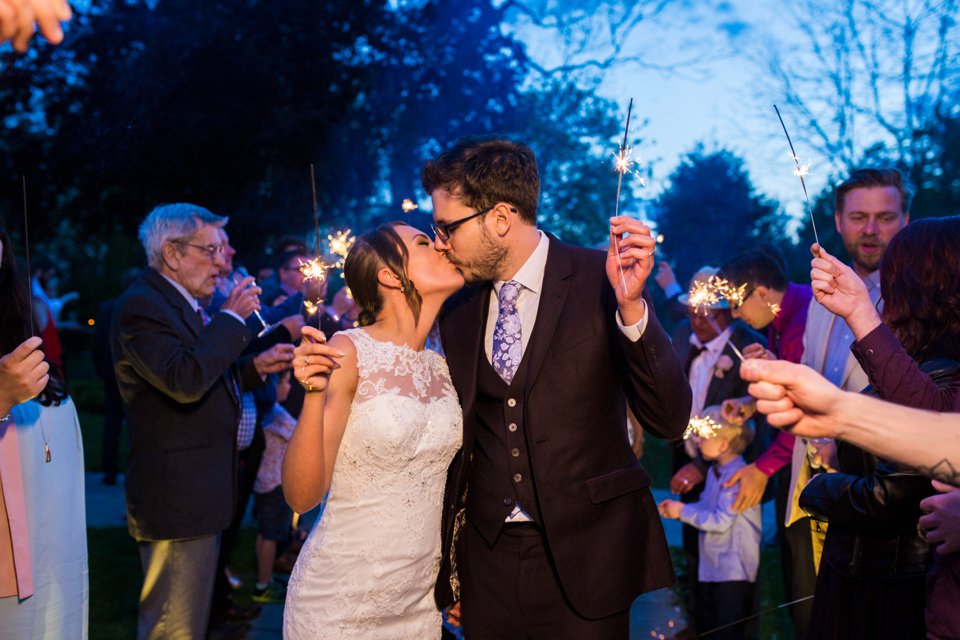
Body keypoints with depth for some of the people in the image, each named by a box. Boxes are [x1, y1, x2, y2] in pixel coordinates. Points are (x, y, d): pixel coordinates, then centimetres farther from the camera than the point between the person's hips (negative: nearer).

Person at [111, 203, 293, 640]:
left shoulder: (180, 304, 15)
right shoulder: (142, 305, -16)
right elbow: (185, 380, -30)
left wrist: (255, 368, 9)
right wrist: (231, 317, -20)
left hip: (196, 496, 11)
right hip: (177, 500, -10)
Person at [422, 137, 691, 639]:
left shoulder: (597, 281, -10)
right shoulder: (457, 312, 3)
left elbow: (669, 421, -14)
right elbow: (462, 440, 11)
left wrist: (630, 303, -27)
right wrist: (448, 568, 13)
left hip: (583, 555, -3)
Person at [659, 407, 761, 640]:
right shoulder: (715, 471, 9)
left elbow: (721, 521, -25)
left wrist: (683, 511, -15)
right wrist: (677, 509, 2)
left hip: (733, 570, -10)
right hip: (710, 566, 10)